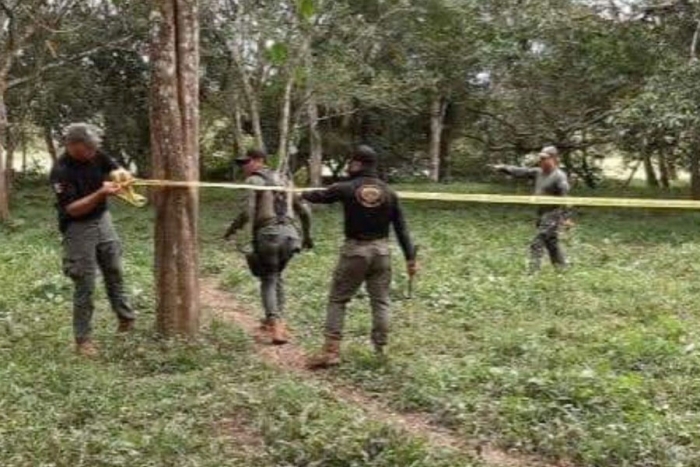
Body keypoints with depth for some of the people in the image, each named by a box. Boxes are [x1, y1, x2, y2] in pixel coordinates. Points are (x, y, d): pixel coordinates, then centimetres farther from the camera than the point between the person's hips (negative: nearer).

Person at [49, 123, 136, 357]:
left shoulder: (96, 155, -6)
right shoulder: (61, 171, -24)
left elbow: (115, 169, 9)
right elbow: (72, 209, -26)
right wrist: (100, 193, -36)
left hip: (103, 220, 6)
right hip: (78, 229, -6)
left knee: (114, 272, 18)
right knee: (85, 284, -2)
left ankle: (126, 318, 34)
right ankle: (82, 339, 8)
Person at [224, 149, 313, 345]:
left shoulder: (254, 180, 2)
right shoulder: (282, 180, 22)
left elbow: (247, 211, -10)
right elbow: (304, 211, 22)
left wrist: (232, 229, 5)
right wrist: (307, 235, 32)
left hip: (268, 234, -6)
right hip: (289, 234, 6)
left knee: (268, 280, 3)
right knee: (277, 275, 24)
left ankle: (276, 326, -8)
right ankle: (277, 319, 23)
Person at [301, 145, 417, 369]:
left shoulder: (346, 189, -7)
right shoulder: (388, 192, 1)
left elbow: (320, 196, 10)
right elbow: (401, 228, 2)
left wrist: (302, 194, 32)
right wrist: (410, 258, 6)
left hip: (355, 250, -3)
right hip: (381, 250, 3)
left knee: (337, 300, 6)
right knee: (380, 301, 11)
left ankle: (331, 350, 1)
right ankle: (381, 349, 12)